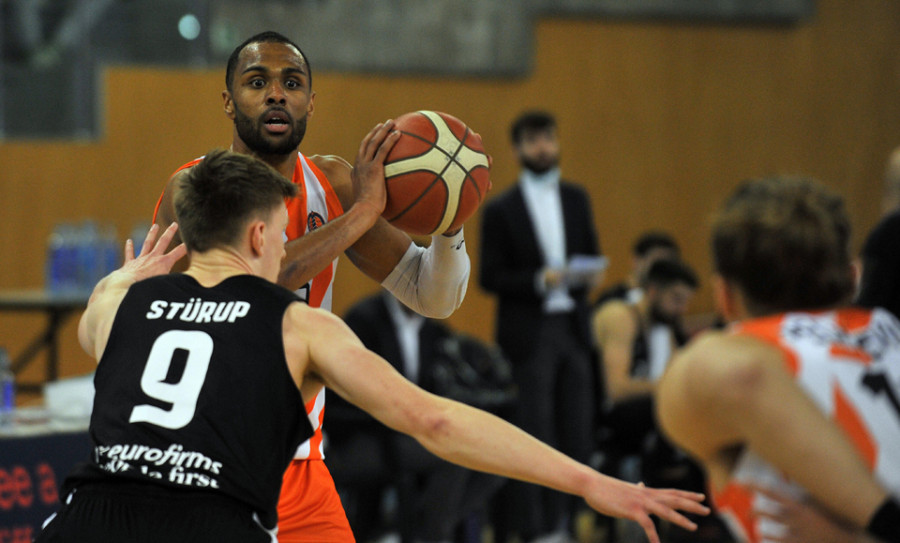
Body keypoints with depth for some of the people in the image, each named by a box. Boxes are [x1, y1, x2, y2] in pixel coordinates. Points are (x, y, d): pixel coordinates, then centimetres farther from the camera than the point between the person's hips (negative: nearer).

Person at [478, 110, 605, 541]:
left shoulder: (576, 199, 13)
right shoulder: (501, 210, -2)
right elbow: (490, 278, -6)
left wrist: (589, 276, -5)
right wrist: (539, 281, -20)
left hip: (572, 328, 5)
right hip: (529, 333, -4)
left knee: (578, 432, 4)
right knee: (534, 436, -5)